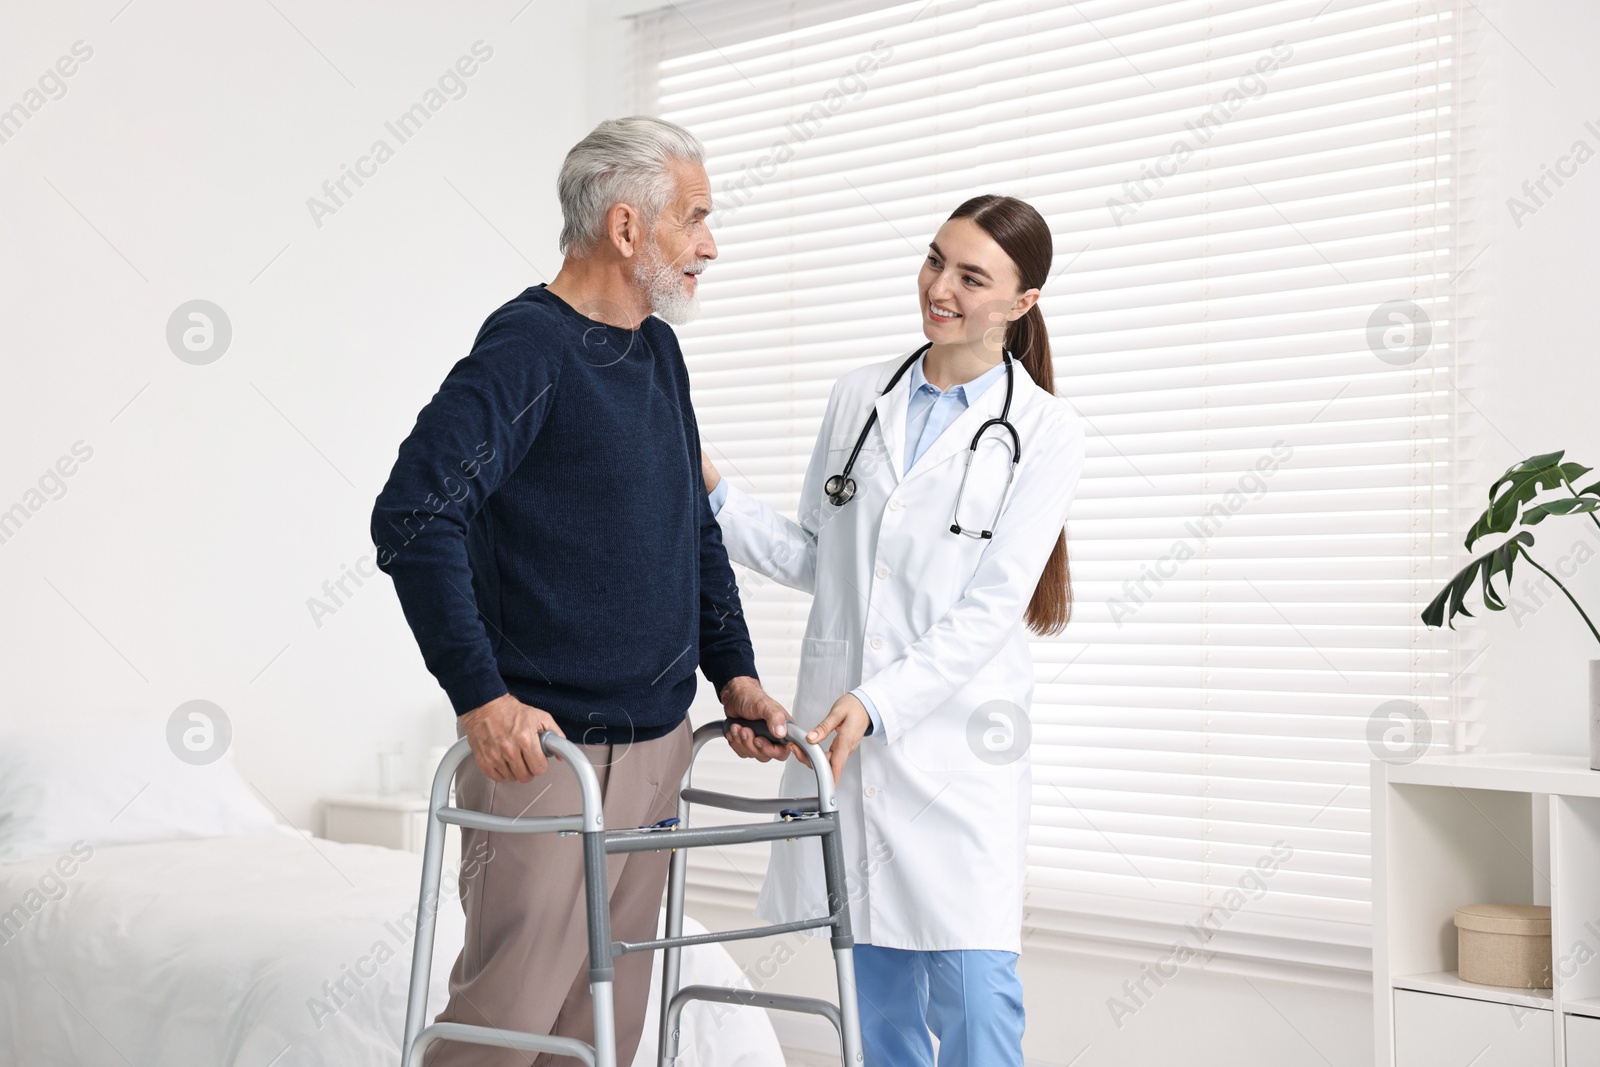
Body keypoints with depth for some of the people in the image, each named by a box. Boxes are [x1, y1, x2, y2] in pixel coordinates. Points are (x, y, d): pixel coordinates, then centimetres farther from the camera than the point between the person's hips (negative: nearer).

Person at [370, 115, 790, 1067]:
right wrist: (481, 695, -24)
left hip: (656, 743, 8)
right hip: (545, 746, -8)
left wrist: (734, 670, 13)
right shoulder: (526, 350, -13)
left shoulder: (658, 353, 14)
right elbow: (412, 517, -21)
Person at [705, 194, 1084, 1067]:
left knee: (974, 991, -9)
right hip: (838, 732, 4)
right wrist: (713, 495, 2)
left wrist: (877, 702, -20)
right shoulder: (859, 398, 9)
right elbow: (815, 559, 13)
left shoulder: (1043, 430, -4)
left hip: (955, 740, -4)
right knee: (874, 990, 11)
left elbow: (992, 606, -11)